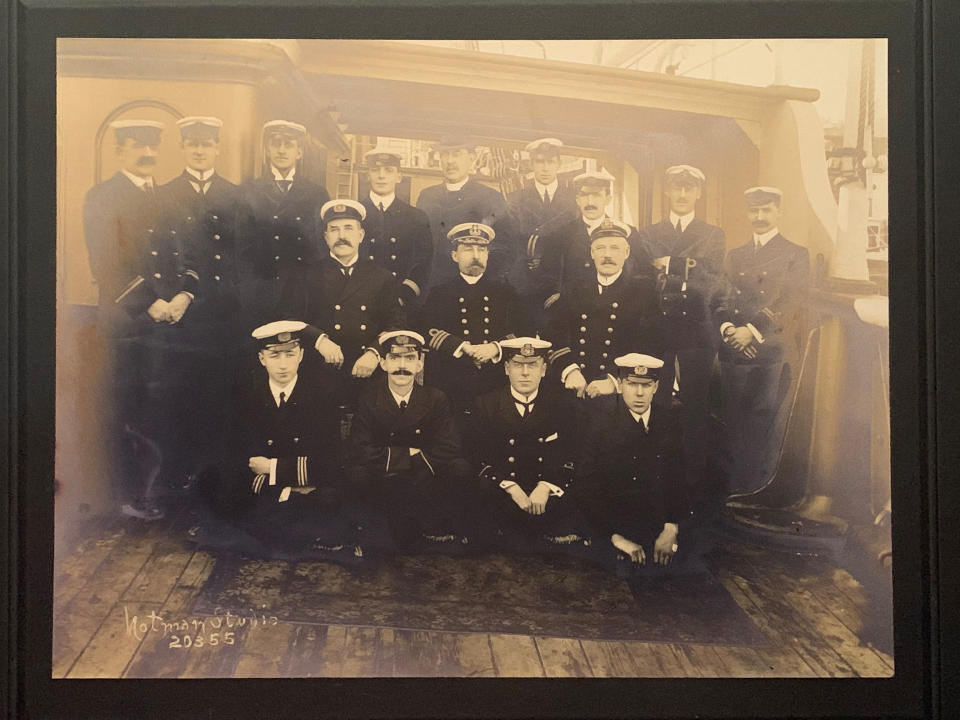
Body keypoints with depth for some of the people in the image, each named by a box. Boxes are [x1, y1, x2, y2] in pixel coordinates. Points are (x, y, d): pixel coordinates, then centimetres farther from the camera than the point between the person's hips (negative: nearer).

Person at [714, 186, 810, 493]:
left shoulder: (796, 255, 5)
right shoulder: (735, 256, 19)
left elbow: (789, 303, -6)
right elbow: (722, 298, 14)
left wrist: (753, 330, -14)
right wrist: (727, 327, -6)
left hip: (773, 351, -4)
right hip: (734, 351, 4)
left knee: (763, 420, -5)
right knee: (733, 421, 3)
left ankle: (757, 487, 4)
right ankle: (734, 486, 11)